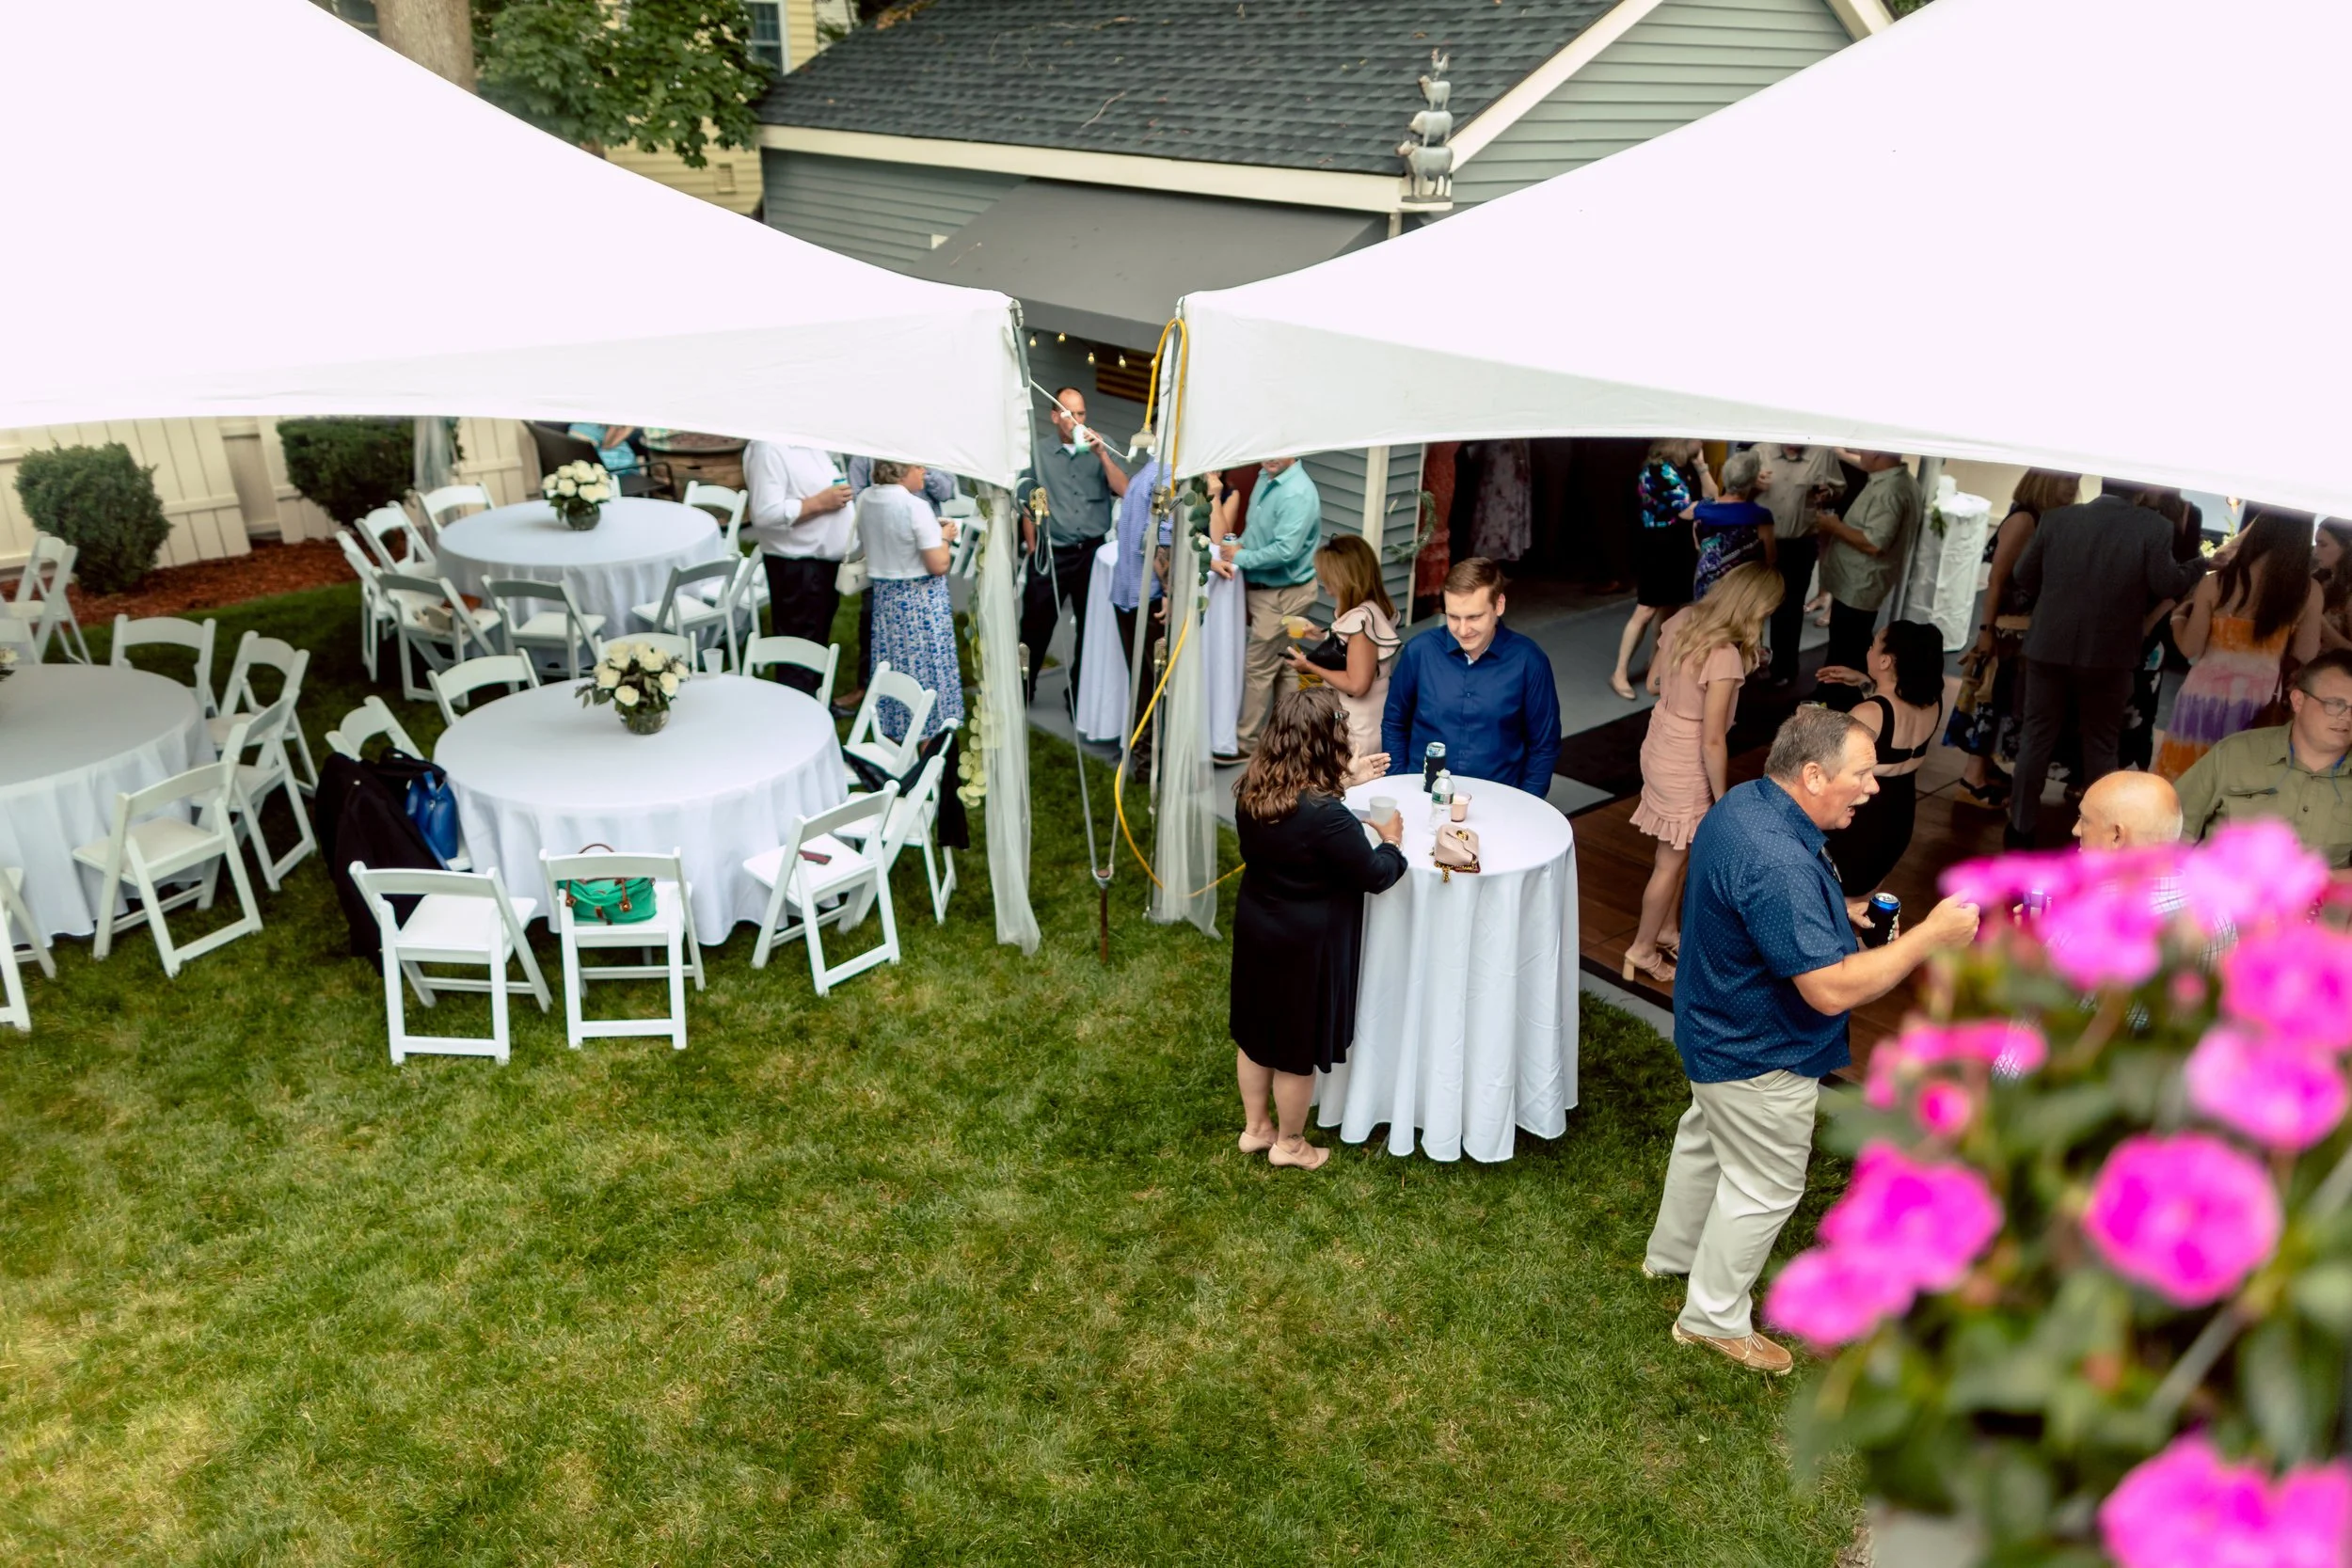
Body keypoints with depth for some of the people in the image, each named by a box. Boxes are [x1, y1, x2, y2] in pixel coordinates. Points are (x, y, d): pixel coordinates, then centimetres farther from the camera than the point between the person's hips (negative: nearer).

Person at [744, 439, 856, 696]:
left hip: (825, 560, 9)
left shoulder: (810, 444, 11)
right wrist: (820, 502, -21)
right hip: (797, 566, -9)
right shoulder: (769, 448, -18)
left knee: (818, 644, 20)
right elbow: (766, 513, -26)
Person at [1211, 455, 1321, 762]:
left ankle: (1246, 743, 10)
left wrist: (1242, 557, -17)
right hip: (1263, 588, 9)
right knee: (1279, 664, 17)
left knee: (1258, 667, -1)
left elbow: (1285, 550, -29)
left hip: (1283, 594, -9)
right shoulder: (1266, 478, 6)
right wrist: (1236, 548, 0)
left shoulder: (1298, 493, -24)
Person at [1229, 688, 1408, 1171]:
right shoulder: (1326, 815, -32)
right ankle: (1288, 1144, 35)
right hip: (1306, 945, -7)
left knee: (1255, 1030, 23)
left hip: (1254, 930, 7)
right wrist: (1391, 841, 2)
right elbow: (1375, 876, -19)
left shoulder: (1250, 791, -10)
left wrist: (1340, 784, 17)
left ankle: (1254, 1127, 43)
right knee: (1298, 1046, 14)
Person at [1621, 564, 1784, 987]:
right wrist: (1722, 798, -12)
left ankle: (1664, 931, 40)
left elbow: (1654, 682, 8)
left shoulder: (1683, 619, -6)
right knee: (1672, 861, 11)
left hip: (1659, 747, 8)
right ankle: (1642, 952, 26)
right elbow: (1712, 741, -23)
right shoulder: (1725, 657, -29)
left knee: (1678, 852, 24)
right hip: (1685, 766, -8)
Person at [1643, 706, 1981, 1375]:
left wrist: (1831, 913, 2)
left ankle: (1672, 1253, 52)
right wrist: (1931, 936, -30)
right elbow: (1832, 990, -36)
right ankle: (1714, 1317, 29)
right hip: (1760, 1058, -10)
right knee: (1764, 1188, 10)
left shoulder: (1743, 802, -6)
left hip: (1715, 1030, 10)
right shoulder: (1778, 864, -38)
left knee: (1706, 1138, 29)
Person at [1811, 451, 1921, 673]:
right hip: (1858, 585, 11)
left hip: (1857, 589, -11)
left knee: (1842, 657, 1)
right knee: (1854, 653, 21)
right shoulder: (1899, 480, 9)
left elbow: (1874, 544, -29)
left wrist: (1834, 526, -18)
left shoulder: (1889, 490, -26)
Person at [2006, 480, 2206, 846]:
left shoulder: (2058, 517, 2)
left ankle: (2020, 826, 14)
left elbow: (2024, 574, 5)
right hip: (2108, 653, -2)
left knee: (2037, 736, 11)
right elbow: (2167, 585, -10)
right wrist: (2204, 563, 6)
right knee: (2100, 743, 11)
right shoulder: (2154, 527, -8)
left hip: (2049, 646, 2)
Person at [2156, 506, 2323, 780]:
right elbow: (2305, 656, 0)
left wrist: (2178, 617, 10)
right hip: (2261, 701, 2)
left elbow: (2190, 649, -7)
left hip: (2208, 695, -2)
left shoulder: (2217, 582, -13)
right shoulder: (2311, 592, -8)